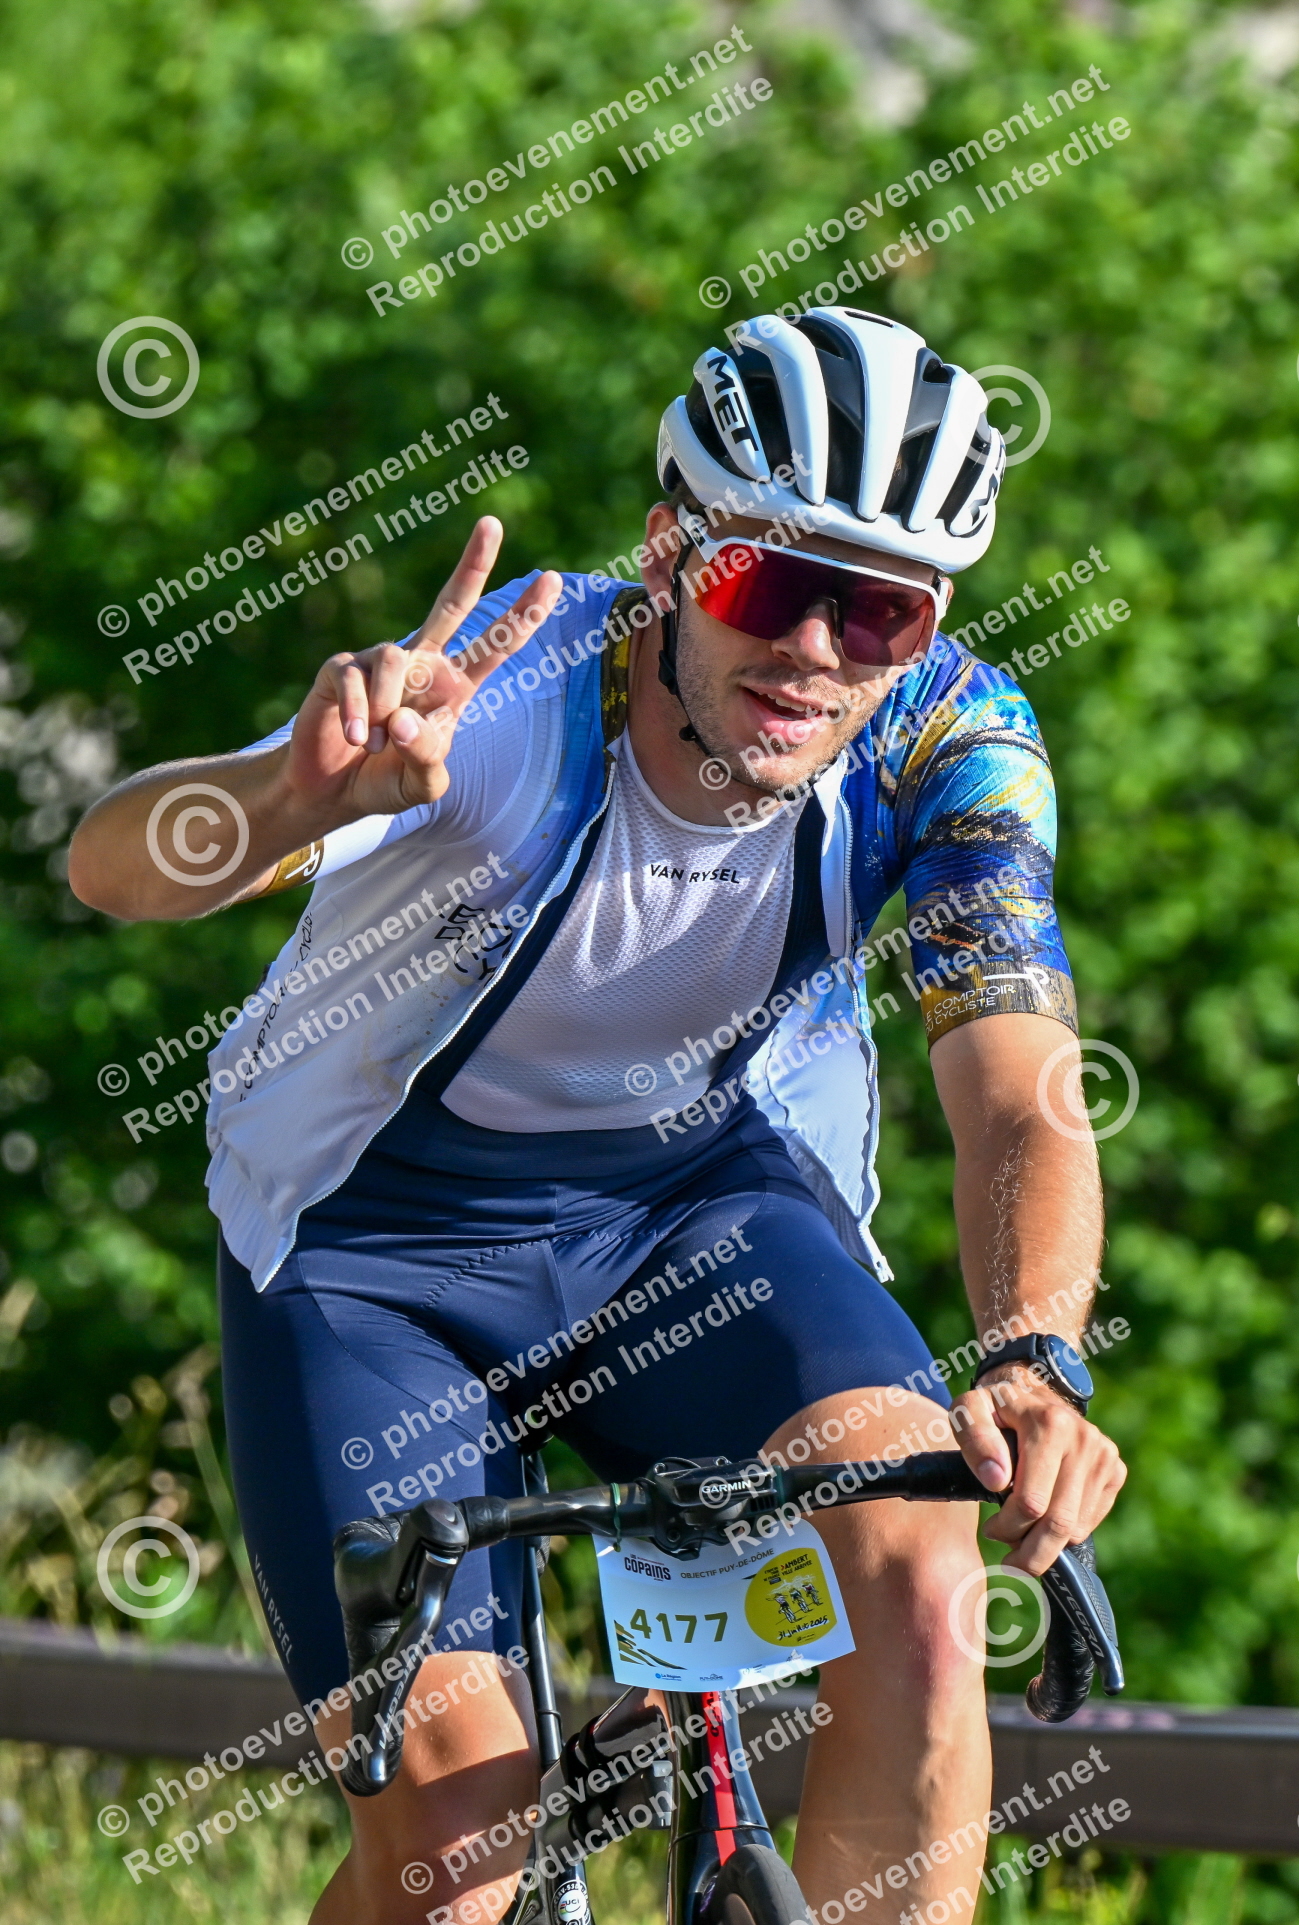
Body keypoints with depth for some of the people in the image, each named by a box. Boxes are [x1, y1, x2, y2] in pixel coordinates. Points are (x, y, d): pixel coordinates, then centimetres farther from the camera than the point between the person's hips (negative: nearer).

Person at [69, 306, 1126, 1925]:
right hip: (379, 1232, -2)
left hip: (707, 1191, 2)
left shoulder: (947, 740, -20)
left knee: (920, 1576, -28)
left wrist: (1032, 1356, -50)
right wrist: (305, 790, -60)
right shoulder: (511, 686, -27)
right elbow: (114, 867, -37)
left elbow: (1016, 1084, -29)